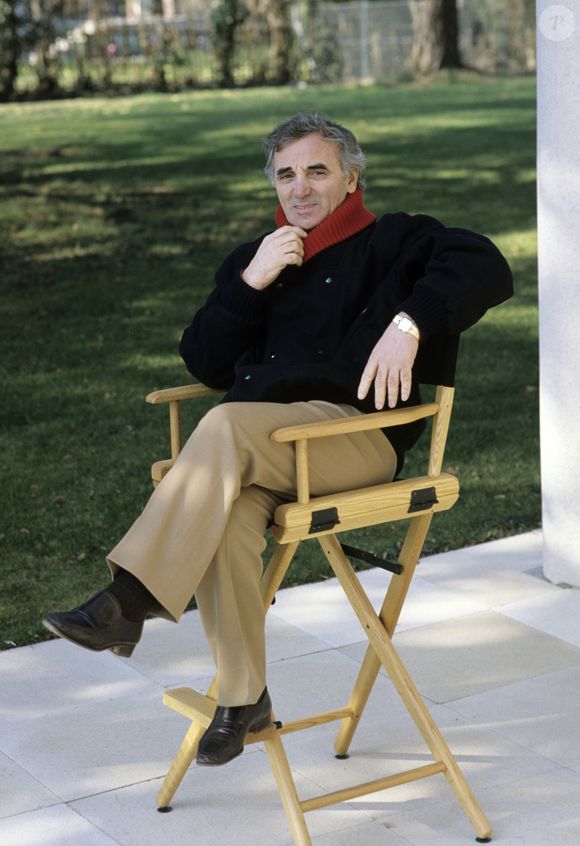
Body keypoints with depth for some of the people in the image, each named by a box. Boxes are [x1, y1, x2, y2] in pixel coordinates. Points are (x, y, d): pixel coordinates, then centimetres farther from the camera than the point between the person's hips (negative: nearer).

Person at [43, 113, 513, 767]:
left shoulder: (392, 242, 12)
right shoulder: (256, 259, 27)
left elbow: (483, 267, -7)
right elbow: (206, 365, 16)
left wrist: (409, 322, -22)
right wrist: (251, 283, 2)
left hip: (354, 430, -4)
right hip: (257, 442, 4)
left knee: (226, 427, -34)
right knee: (227, 516, -32)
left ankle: (129, 598, -35)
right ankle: (241, 697, -23)